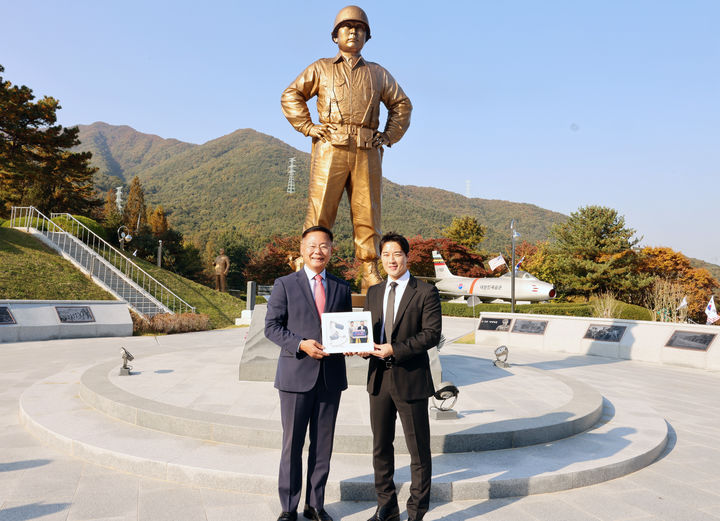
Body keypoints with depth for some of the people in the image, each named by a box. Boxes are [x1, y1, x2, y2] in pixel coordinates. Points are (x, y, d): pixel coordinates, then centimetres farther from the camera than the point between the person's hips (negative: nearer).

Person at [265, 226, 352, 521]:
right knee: (292, 444, 6)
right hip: (296, 374, -3)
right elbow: (271, 327, -4)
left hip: (331, 377, 3)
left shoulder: (341, 288, 11)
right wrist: (301, 345, -18)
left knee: (323, 444, 12)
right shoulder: (285, 285, 1)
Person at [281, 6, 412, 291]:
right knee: (320, 209, -7)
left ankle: (370, 273, 4)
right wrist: (308, 127, 4)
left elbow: (402, 104, 28)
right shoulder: (321, 68, 18)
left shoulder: (378, 73, 23)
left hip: (367, 151, 2)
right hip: (330, 148, -2)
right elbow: (291, 95, 16)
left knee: (367, 212, -1)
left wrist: (389, 135, 14)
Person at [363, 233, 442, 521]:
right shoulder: (374, 292, 12)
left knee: (419, 451, 5)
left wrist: (395, 350, -20)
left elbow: (432, 333, -13)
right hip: (379, 378, 6)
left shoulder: (426, 292, -5)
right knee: (380, 448, 15)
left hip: (411, 380, -5)